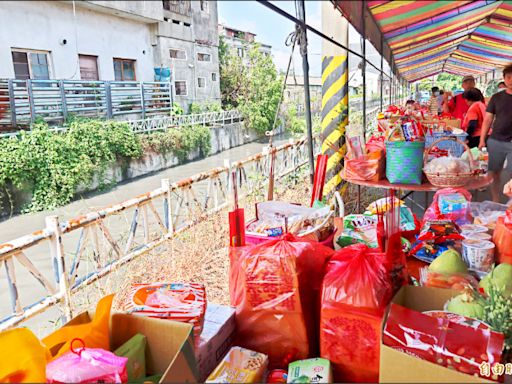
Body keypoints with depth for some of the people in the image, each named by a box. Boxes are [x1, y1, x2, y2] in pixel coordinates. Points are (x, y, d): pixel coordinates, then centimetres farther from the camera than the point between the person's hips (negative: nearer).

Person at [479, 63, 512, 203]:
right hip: (495, 141, 1)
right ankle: (495, 202, 19)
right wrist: (482, 140, 1)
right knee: (494, 173, 6)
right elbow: (488, 120, 7)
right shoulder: (497, 97, 6)